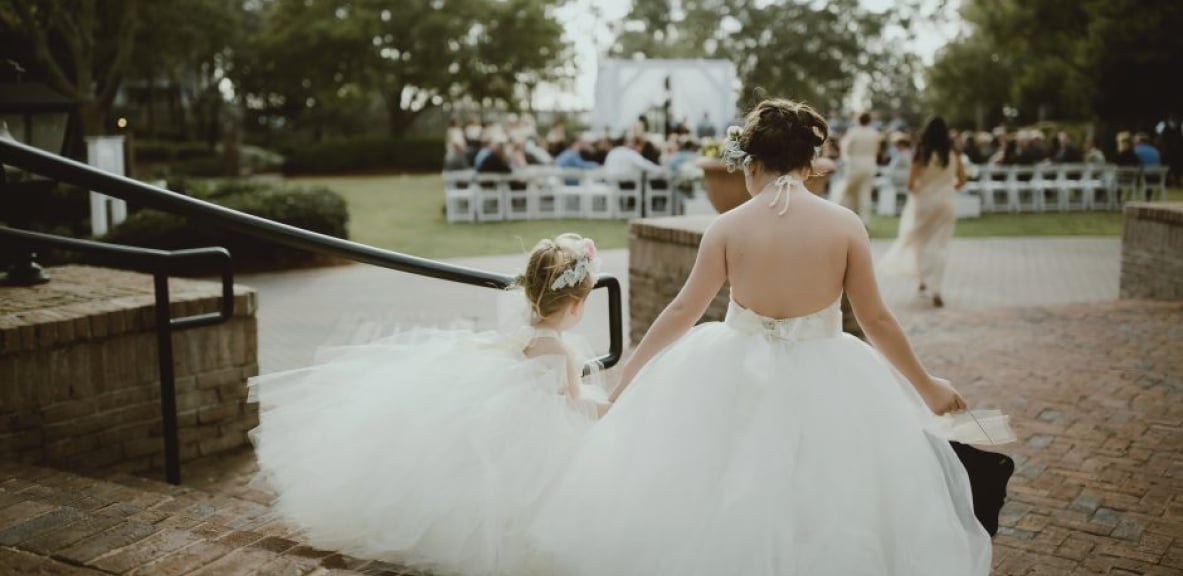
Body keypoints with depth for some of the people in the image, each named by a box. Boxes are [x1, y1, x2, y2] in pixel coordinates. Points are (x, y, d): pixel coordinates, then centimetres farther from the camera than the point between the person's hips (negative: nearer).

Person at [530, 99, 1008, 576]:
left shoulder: (727, 227, -9)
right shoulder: (845, 225, -9)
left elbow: (682, 311, -2)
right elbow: (876, 320, -3)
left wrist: (628, 375, 12)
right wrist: (926, 387, 12)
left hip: (737, 380, 0)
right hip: (821, 384, 0)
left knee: (720, 517, 21)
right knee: (828, 520, 19)